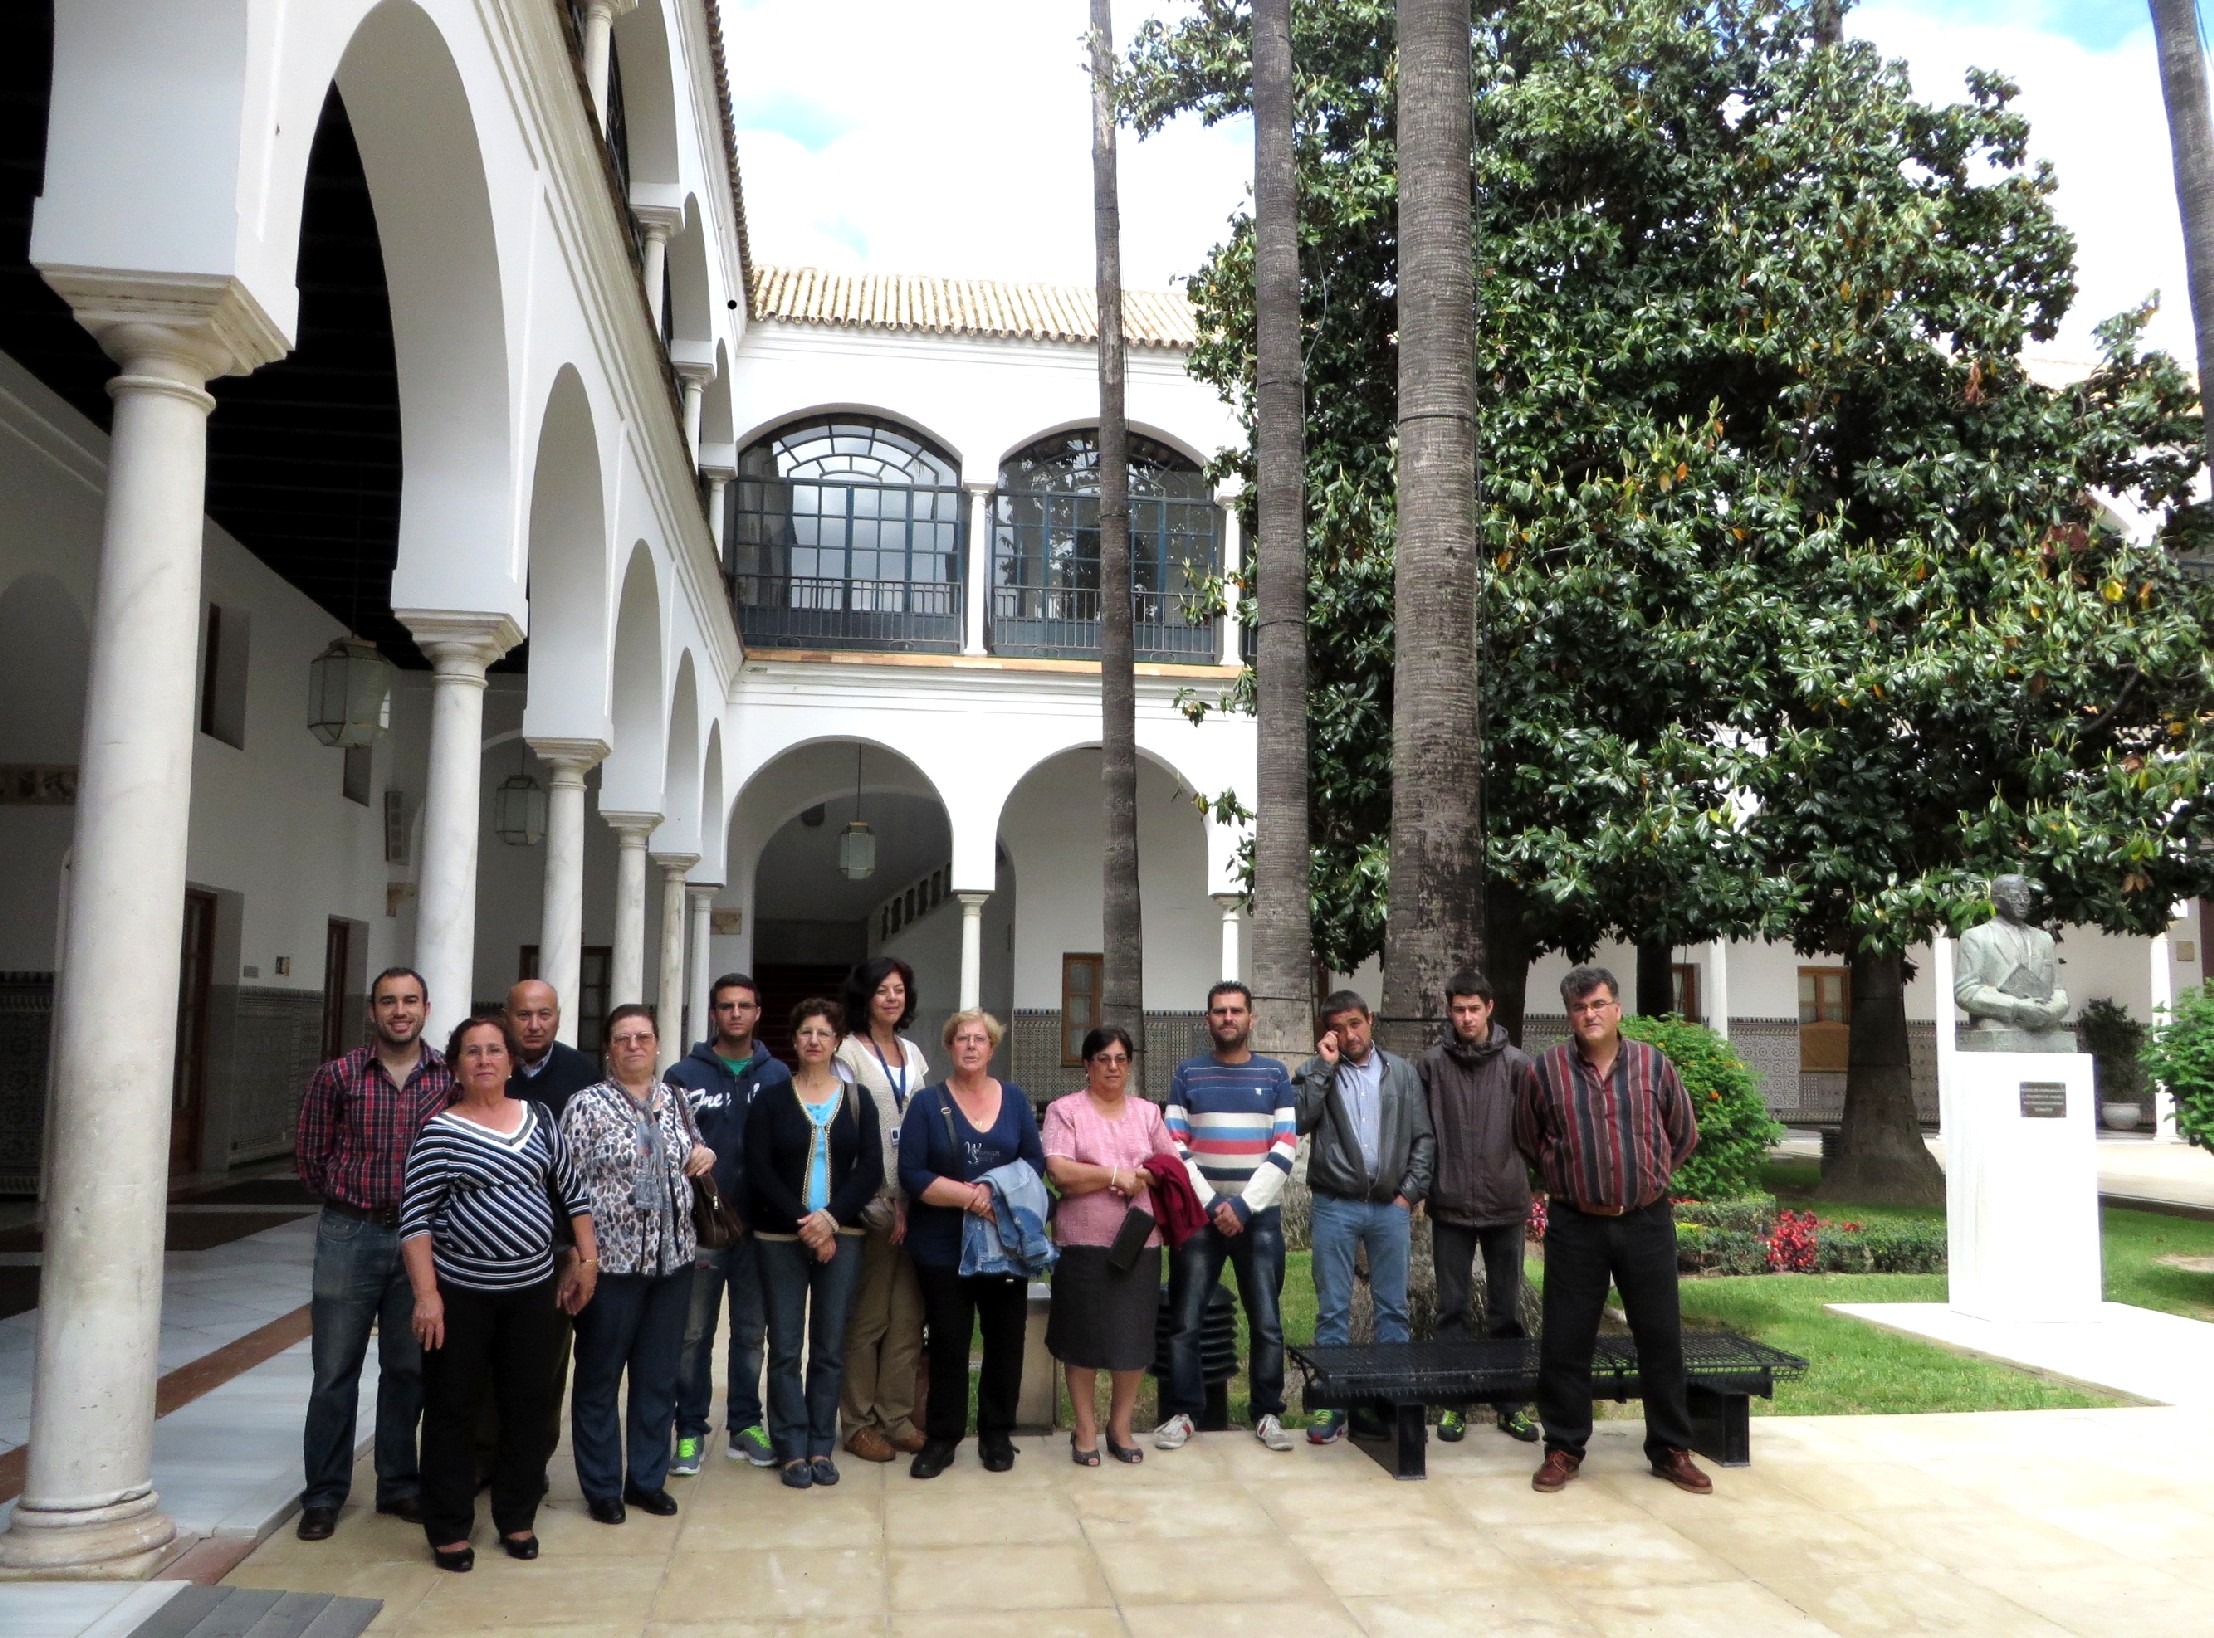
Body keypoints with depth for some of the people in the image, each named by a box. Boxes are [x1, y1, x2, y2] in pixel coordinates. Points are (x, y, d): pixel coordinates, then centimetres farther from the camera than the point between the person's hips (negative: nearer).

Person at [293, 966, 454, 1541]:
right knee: (335, 1370, 5)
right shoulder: (338, 1076, -2)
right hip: (348, 1235, -1)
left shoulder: (449, 1079, 1)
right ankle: (324, 1494, 17)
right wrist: (347, 1201, 7)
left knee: (409, 1368, 11)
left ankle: (399, 1484, 24)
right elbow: (310, 1153, 4)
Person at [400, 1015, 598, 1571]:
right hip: (461, 1292, -3)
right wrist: (426, 1295, -14)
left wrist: (586, 1260, 10)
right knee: (452, 1410, 5)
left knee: (529, 1408, 10)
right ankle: (449, 1529, 20)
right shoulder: (441, 1130, -6)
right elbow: (415, 1217, -8)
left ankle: (517, 1519, 25)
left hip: (533, 1290, 4)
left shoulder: (538, 1118, 6)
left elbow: (574, 1192, 14)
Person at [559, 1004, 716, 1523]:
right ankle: (601, 1486, 21)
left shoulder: (675, 1100, 9)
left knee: (659, 1376, 12)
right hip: (611, 1259, -4)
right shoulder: (586, 1105, -5)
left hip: (673, 1257, 5)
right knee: (599, 1377, 7)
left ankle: (648, 1478, 26)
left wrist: (705, 1157, 1)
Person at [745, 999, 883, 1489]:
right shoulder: (770, 1100, 3)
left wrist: (831, 1218, -13)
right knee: (785, 1347, 2)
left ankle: (821, 1446, 15)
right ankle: (792, 1449, 11)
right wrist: (801, 1223, -13)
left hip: (841, 1236, 1)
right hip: (780, 1239, -1)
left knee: (830, 1347, 5)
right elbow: (759, 1172, -4)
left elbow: (871, 1169, 0)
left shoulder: (858, 1101, 7)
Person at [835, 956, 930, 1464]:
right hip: (870, 1204, -6)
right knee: (866, 1317, -1)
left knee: (908, 1315, 7)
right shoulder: (849, 1052, -5)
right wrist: (882, 1205, -13)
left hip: (912, 1199, 6)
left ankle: (896, 1416, 16)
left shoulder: (913, 1055, 15)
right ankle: (859, 1422, 10)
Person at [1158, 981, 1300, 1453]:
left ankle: (1268, 1414, 15)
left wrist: (1243, 1205, -10)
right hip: (1199, 1214, 0)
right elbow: (1174, 1145, -1)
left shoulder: (1274, 1075, 6)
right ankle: (1181, 1413, 11)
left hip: (1260, 1216, 0)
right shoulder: (1188, 1074, 5)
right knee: (1185, 1321, -1)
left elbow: (1286, 1147, -2)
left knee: (1267, 1323, 2)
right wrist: (1211, 1204, -10)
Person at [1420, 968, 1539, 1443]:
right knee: (1452, 1309, 8)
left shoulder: (1517, 1063, -2)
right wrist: (1424, 1184, -1)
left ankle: (1510, 1403, 21)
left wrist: (1522, 1179, -5)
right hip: (1450, 1207, 0)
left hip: (1505, 1205, 0)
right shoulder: (1433, 1064, 0)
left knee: (1507, 1309, 10)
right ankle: (1453, 1402, 18)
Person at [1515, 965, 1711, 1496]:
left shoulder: (1654, 1064, 1)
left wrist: (1648, 1176, 13)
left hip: (1646, 1223, 1)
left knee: (1661, 1338, 7)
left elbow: (1683, 1135, 14)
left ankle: (1671, 1450, 21)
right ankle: (1564, 1448, 18)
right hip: (1575, 1227, -1)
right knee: (1565, 1342, 4)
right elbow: (1528, 1140, 13)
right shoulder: (1546, 1070, -3)